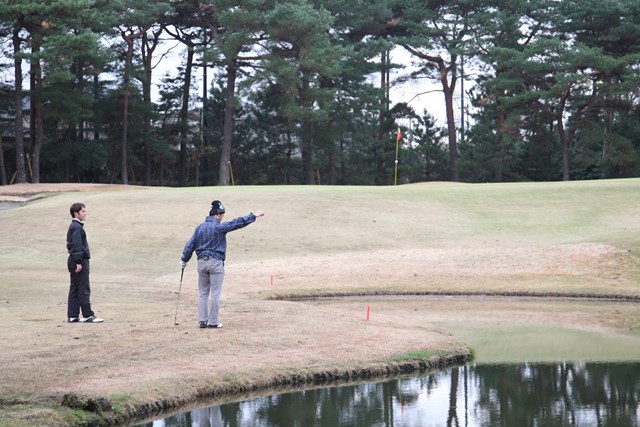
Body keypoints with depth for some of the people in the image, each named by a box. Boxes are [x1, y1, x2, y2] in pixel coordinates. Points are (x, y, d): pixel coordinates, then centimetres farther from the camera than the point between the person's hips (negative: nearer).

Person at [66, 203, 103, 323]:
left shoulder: (74, 226, 18)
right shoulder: (77, 227, -14)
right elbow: (77, 246, -20)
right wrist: (78, 262, -22)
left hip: (74, 261, 10)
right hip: (80, 260, -10)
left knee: (74, 289, 9)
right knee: (84, 289, -7)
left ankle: (72, 316, 11)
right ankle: (88, 315, -5)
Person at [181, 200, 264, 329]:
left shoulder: (199, 227, 7)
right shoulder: (219, 227, -11)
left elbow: (190, 245, 9)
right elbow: (238, 222, -13)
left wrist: (184, 260, 19)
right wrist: (254, 216, -6)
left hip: (201, 262, 6)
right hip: (216, 262, -6)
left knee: (203, 293, 11)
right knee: (215, 293, 1)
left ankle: (202, 320, 10)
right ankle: (213, 322, 3)